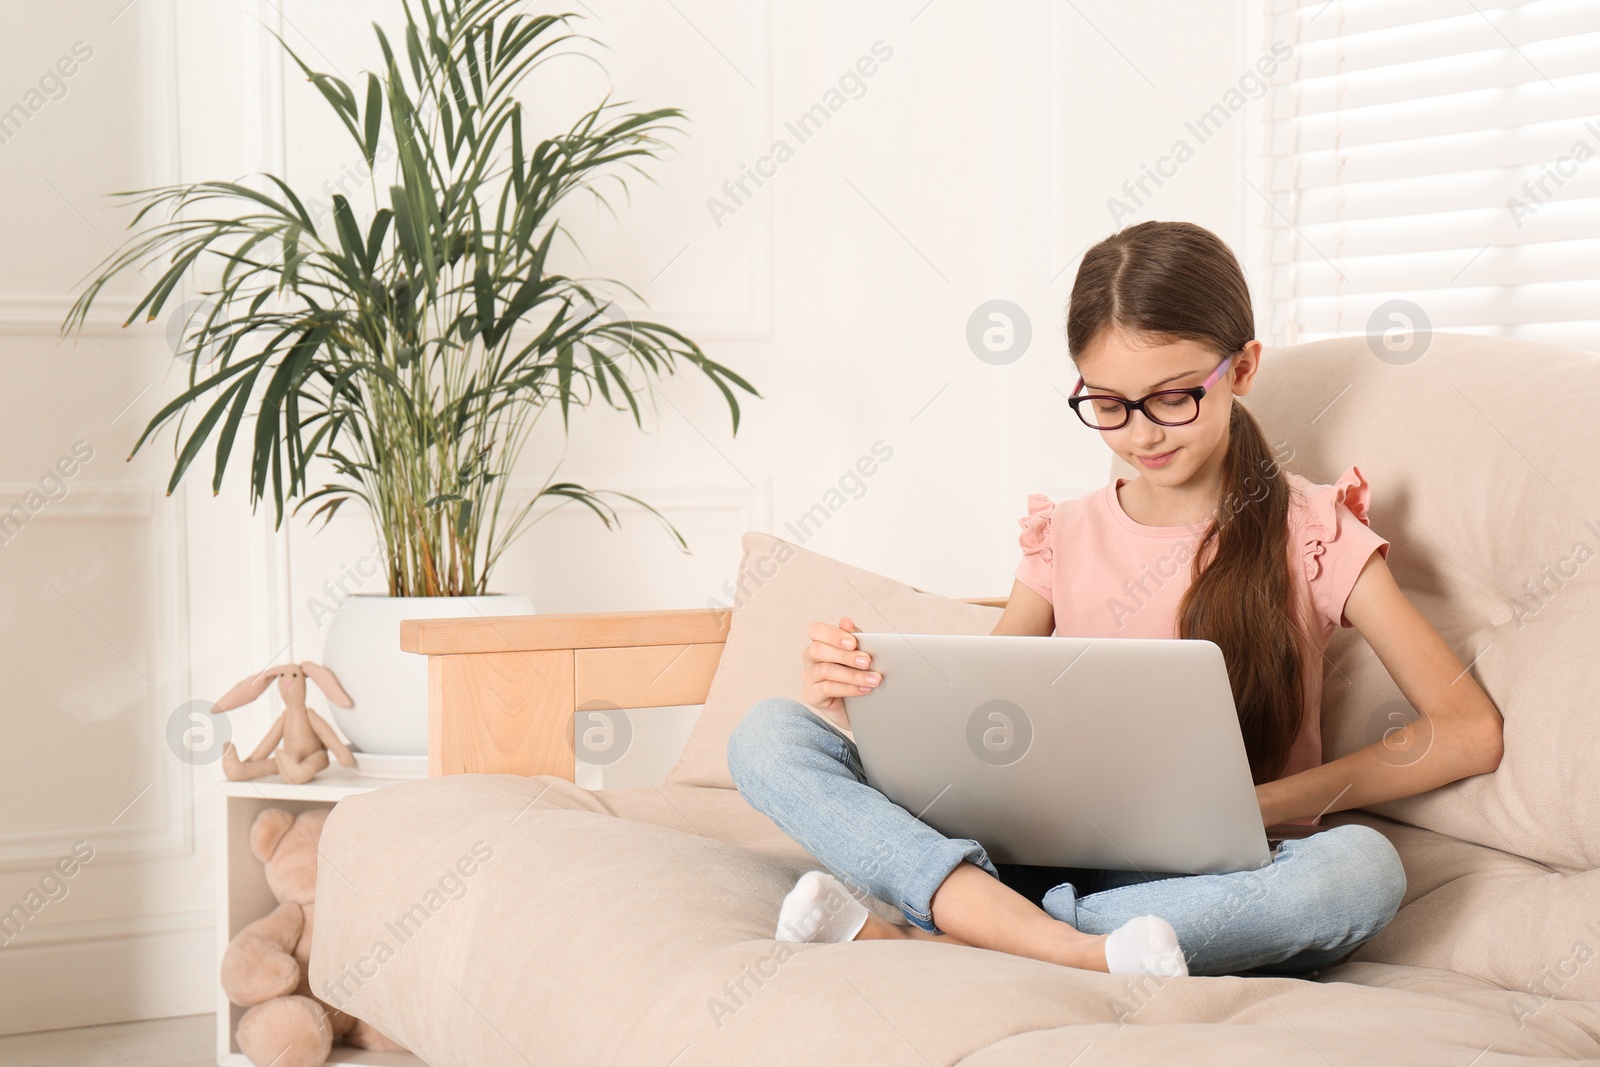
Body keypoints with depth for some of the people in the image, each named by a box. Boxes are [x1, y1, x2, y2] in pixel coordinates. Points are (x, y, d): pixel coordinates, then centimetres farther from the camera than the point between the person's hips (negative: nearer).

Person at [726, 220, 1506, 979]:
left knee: (1362, 867, -38)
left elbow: (1470, 731, -9)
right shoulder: (1064, 538, 11)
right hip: (1050, 858, 2)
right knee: (769, 736, -13)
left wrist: (1258, 806, -20)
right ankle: (1064, 948, -35)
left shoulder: (1312, 534, 1)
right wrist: (861, 696, -10)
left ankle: (909, 938, -32)